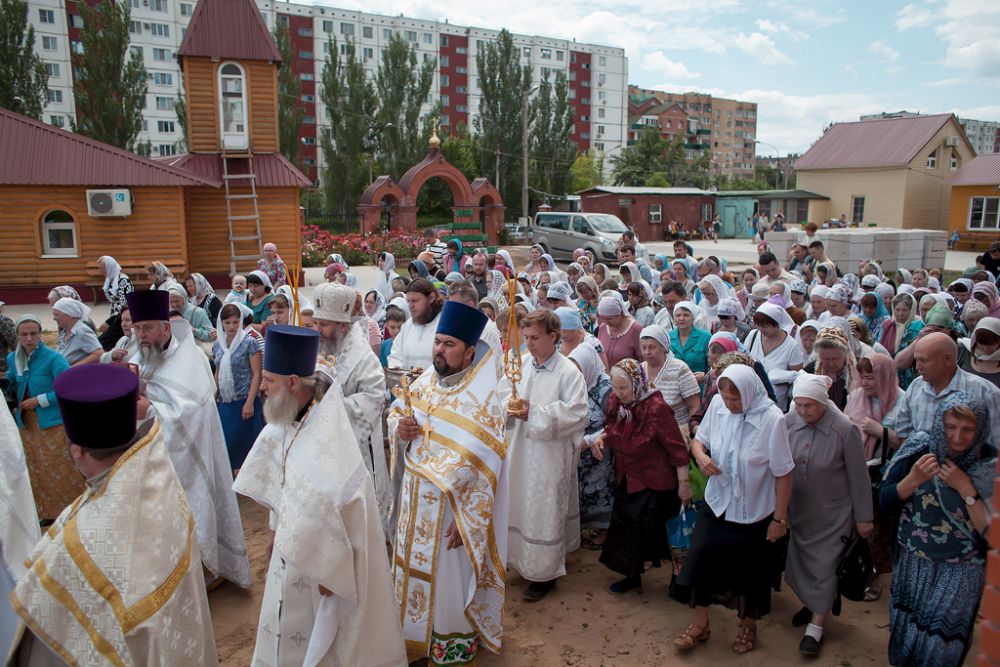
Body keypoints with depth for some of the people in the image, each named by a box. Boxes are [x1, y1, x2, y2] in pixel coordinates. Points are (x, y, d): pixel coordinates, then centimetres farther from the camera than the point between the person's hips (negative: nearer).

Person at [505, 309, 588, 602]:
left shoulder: (568, 372, -13)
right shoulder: (521, 364, 3)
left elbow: (576, 414, -19)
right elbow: (506, 394, 12)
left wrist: (534, 414, -22)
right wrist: (510, 406, -12)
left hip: (550, 454, -5)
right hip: (520, 449, 5)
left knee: (544, 511, 5)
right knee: (520, 504, 15)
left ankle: (545, 573, 22)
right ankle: (523, 559, 36)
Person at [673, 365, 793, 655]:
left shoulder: (772, 419, -25)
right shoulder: (718, 404, -13)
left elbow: (783, 473, -16)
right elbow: (699, 439, 4)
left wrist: (780, 519, -10)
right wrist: (700, 455, -20)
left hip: (754, 512, -3)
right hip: (717, 503, 3)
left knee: (751, 571, 15)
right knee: (701, 559, 6)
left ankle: (748, 626, 41)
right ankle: (700, 624, 28)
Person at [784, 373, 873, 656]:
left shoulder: (845, 429, -22)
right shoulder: (788, 422, -15)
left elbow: (858, 477, -12)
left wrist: (863, 518, -5)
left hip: (832, 513, -4)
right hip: (798, 509, 4)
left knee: (825, 566, 7)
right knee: (800, 558, 19)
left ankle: (816, 625, 23)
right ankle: (811, 603, 44)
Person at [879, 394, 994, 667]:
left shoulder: (990, 465, -16)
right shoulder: (920, 448, -10)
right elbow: (884, 500, -6)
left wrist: (965, 489, -25)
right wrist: (913, 479, -21)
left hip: (960, 572, -2)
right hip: (912, 562, 3)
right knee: (906, 632, 20)